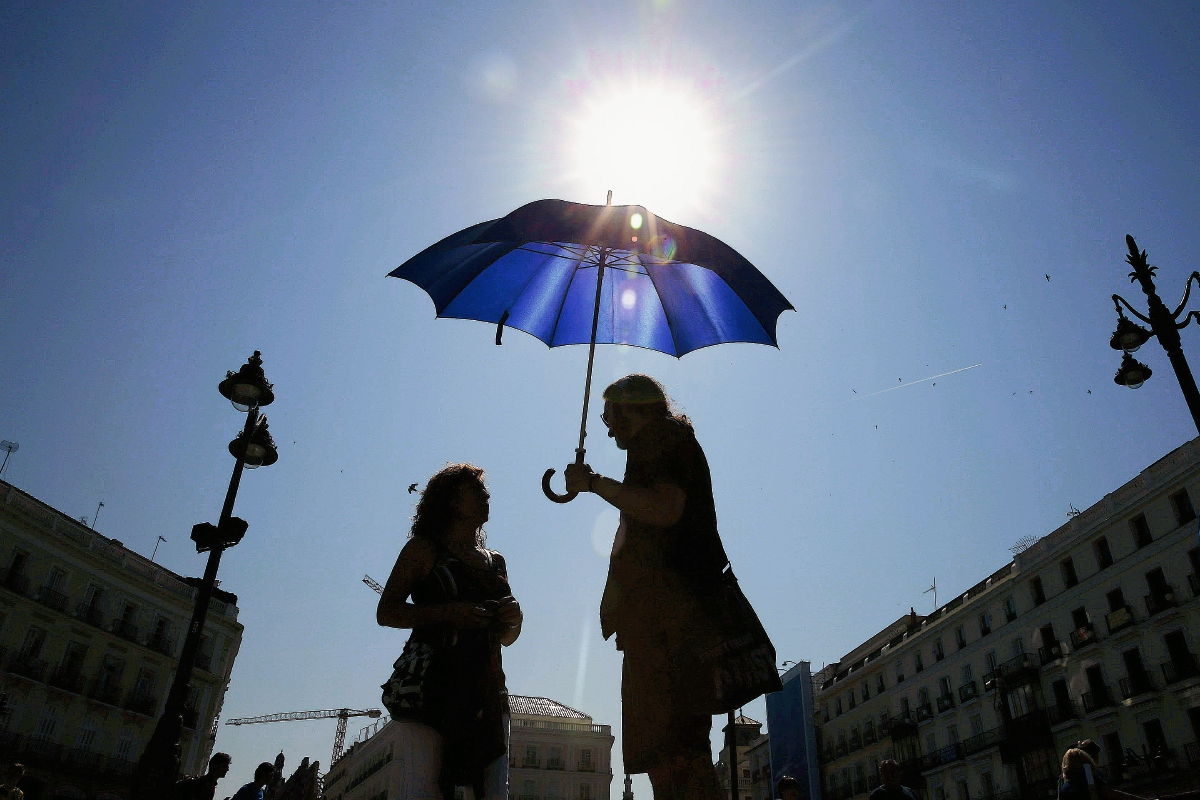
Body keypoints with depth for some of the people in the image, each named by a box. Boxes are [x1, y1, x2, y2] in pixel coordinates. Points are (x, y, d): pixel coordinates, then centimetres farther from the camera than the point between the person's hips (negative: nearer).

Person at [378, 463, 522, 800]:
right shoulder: (424, 549, 8)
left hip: (486, 685, 5)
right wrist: (448, 613, -14)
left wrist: (513, 619, 2)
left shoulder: (495, 561, 22)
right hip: (431, 681, -4)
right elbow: (386, 612, -1)